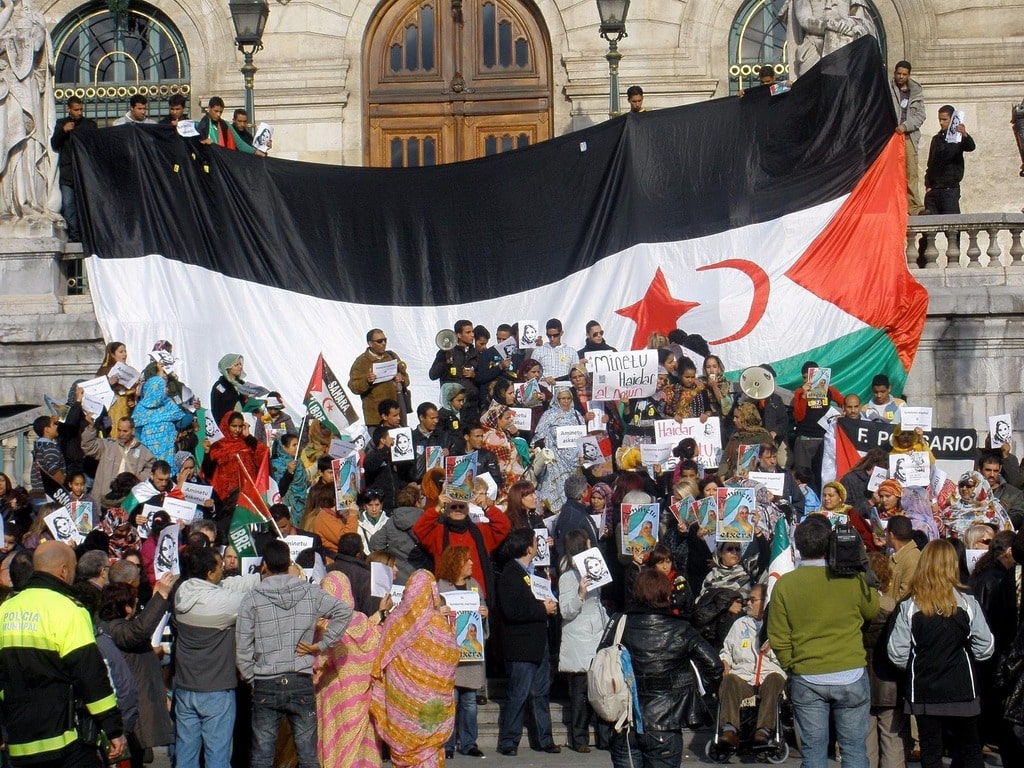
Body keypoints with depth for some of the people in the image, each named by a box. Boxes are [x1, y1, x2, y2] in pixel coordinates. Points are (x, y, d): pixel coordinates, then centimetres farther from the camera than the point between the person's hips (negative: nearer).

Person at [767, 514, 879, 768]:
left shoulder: (784, 585, -8)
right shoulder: (852, 579, -10)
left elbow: (778, 639, -5)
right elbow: (873, 611, 9)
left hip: (807, 680, 1)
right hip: (851, 676, -1)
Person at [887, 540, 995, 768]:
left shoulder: (909, 606, -10)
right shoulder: (967, 603, -10)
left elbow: (897, 653, -9)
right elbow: (985, 647, -5)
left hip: (923, 692, 0)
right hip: (961, 690, 0)